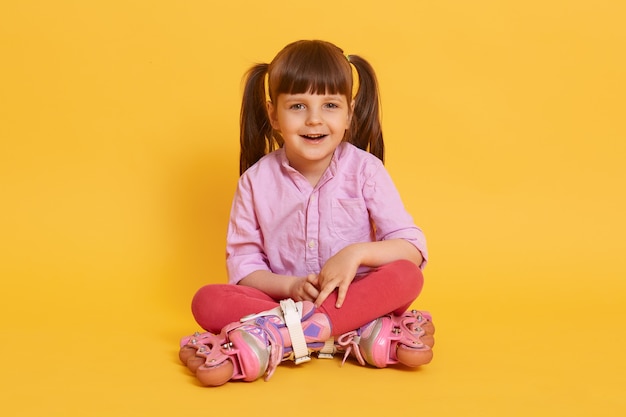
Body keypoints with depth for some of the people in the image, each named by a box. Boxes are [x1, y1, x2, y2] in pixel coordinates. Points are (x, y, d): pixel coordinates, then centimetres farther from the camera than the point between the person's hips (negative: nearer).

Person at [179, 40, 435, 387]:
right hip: (283, 299, 1)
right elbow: (242, 261, 1)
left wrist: (358, 252, -24)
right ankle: (365, 336, -31)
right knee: (207, 300, -25)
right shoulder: (257, 180, -1)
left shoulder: (365, 170, -3)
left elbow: (413, 247, -6)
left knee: (407, 276, -30)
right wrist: (289, 285, -18)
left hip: (357, 296, -1)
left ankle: (273, 335, -37)